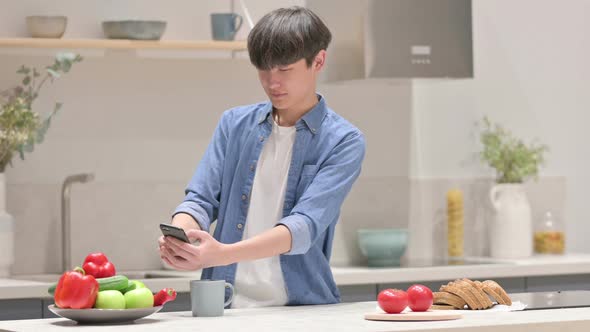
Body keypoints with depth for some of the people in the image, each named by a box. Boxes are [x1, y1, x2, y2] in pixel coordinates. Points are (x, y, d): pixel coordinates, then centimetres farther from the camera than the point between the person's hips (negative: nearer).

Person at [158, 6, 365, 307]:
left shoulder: (343, 141, -1)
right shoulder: (234, 124, 12)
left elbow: (305, 226, -12)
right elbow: (200, 199, 7)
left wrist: (223, 254, -26)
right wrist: (178, 235, -17)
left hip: (302, 308, -3)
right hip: (225, 306, 3)